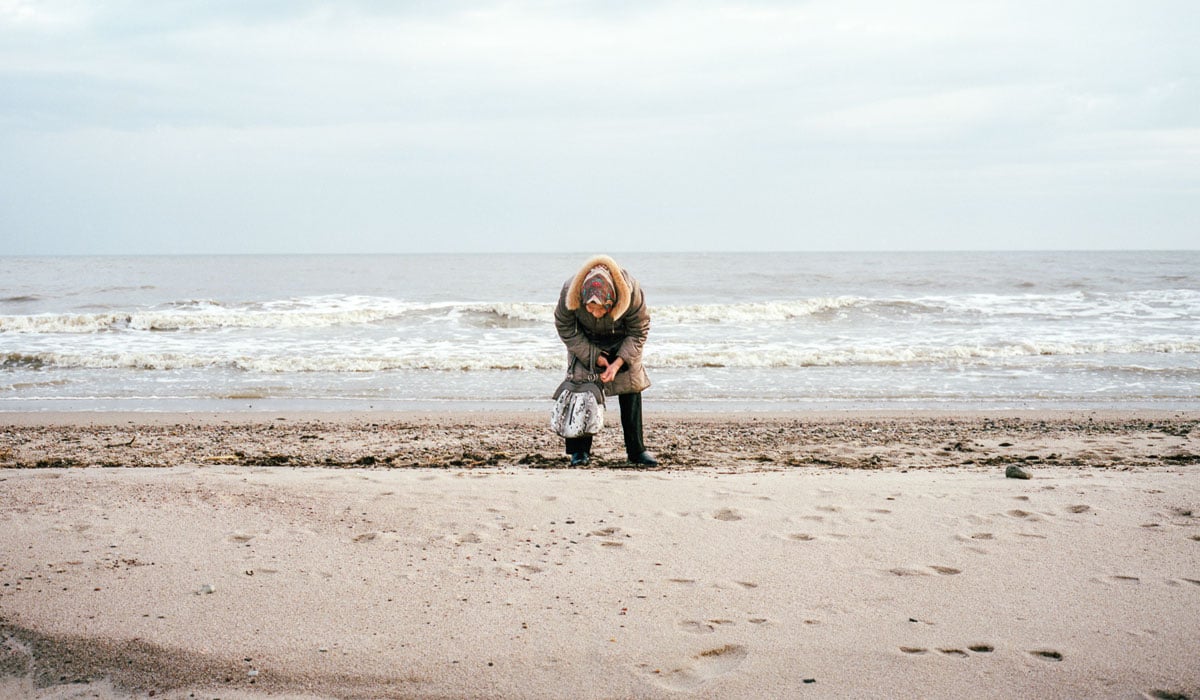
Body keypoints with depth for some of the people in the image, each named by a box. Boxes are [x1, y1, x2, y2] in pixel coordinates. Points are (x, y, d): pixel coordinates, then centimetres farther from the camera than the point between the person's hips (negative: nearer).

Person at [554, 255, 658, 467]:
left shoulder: (631, 292, -36)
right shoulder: (569, 292, -35)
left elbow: (639, 332, -20)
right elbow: (565, 329, -16)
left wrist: (618, 363, -29)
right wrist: (594, 355, -21)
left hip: (622, 343, 0)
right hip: (585, 342, 0)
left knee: (631, 390, -3)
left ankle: (636, 450, 5)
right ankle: (580, 450, -2)